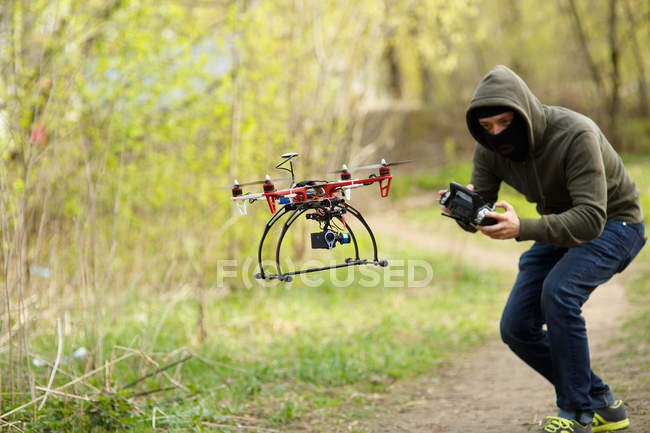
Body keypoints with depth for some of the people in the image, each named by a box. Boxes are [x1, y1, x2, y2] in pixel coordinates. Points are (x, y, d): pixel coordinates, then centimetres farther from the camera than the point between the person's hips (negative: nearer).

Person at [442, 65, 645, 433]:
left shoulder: (575, 135, -32)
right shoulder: (490, 148, -13)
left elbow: (591, 218, -39)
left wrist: (522, 229, -51)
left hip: (614, 223, -7)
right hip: (560, 227, 7)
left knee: (558, 292, -32)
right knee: (517, 328, -4)